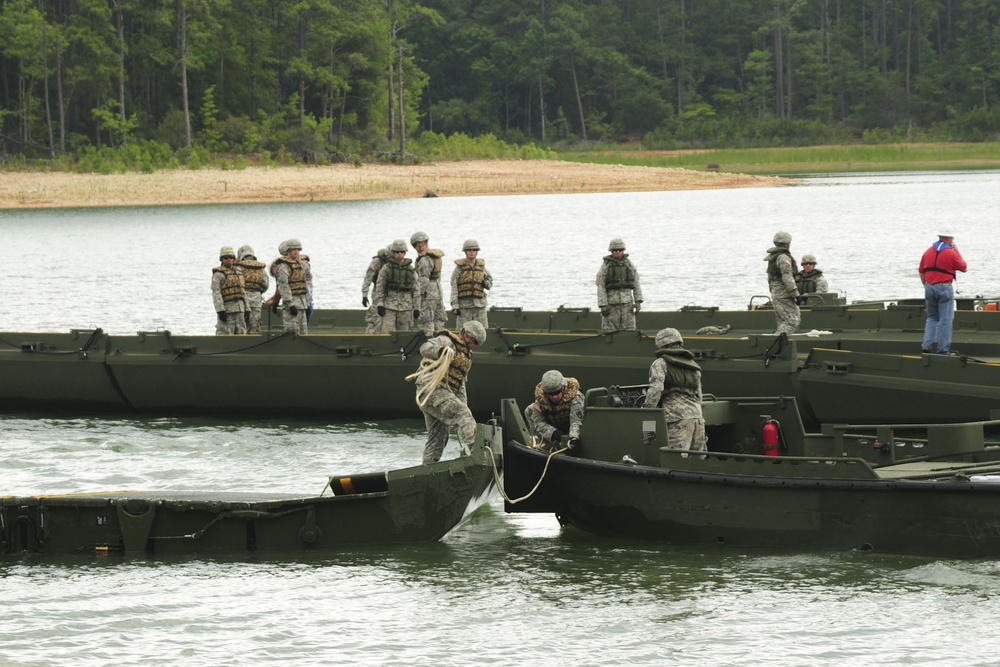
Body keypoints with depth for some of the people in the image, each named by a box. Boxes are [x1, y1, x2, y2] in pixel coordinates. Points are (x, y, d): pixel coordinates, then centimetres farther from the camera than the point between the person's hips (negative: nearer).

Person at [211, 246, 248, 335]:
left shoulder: (238, 272, 18)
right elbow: (216, 293, -14)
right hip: (226, 310, -7)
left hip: (239, 310, 7)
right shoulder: (219, 274, -5)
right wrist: (220, 310, -23)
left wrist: (246, 310, 16)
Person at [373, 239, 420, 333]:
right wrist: (379, 305, -10)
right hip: (389, 306, -2)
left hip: (405, 307, 2)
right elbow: (379, 287, -1)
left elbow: (415, 289, 7)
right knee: (385, 332, -11)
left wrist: (416, 308, 2)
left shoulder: (410, 269, 5)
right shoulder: (386, 268, 0)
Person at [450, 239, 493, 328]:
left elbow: (489, 286, 17)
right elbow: (454, 287, -5)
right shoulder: (459, 267, -2)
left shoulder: (481, 266, 8)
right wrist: (454, 306, -12)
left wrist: (487, 283, -8)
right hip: (464, 304, -3)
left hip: (479, 304, 3)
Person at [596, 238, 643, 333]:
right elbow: (600, 287, -5)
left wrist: (638, 302, 0)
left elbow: (636, 284, 9)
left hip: (627, 304, 2)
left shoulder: (629, 265, 8)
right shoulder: (605, 267, -1)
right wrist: (603, 306, -12)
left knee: (629, 332, -3)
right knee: (610, 332, -2)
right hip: (611, 303, -2)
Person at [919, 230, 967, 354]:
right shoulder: (951, 254, -10)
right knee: (945, 320, 1)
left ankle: (927, 346, 6)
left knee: (932, 318, 16)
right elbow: (964, 268, 2)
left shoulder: (928, 252, 8)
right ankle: (943, 350, 0)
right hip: (945, 288, -5)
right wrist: (957, 251, 7)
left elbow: (921, 271, 13)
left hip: (930, 287, 5)